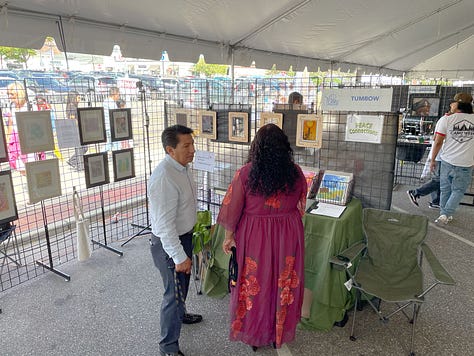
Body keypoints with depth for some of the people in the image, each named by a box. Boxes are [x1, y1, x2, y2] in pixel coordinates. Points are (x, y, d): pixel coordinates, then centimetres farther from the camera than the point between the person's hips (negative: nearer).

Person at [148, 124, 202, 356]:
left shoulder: (183, 167, 0)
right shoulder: (164, 178, -31)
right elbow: (164, 224, -30)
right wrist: (179, 256, -26)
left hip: (183, 236, 9)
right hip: (168, 242, -9)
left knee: (182, 282, 28)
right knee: (175, 292, 4)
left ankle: (179, 315, 55)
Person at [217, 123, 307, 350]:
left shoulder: (246, 173, -16)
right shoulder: (296, 173, -7)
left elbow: (232, 210, -10)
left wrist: (229, 237, 4)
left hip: (254, 238, -2)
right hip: (288, 238, 3)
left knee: (255, 285, 16)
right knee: (283, 284, 19)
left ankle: (254, 334, 35)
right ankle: (280, 333, 38)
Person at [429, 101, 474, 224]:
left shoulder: (446, 119, -6)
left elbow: (438, 142, -7)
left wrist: (433, 160, 2)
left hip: (447, 161, 0)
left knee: (445, 190, 14)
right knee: (458, 191, 12)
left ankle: (444, 214, 23)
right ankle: (446, 214, 0)